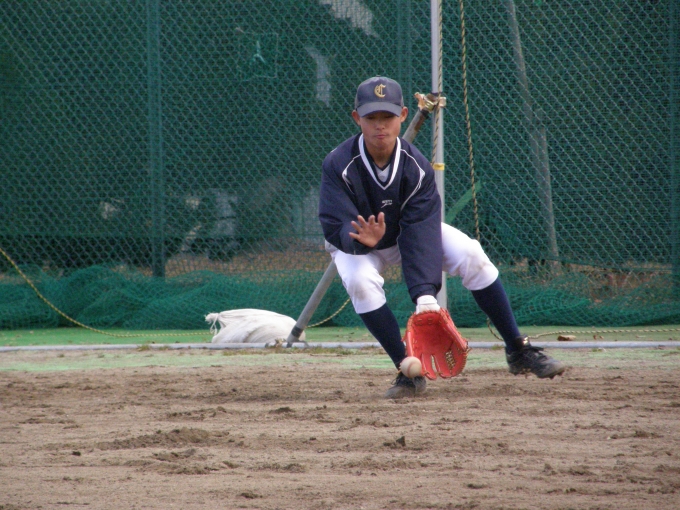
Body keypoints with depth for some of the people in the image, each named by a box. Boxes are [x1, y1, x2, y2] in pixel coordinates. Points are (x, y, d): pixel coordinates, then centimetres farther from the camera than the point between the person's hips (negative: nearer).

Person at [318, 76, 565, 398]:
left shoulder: (416, 167, -23)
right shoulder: (338, 166, -28)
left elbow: (420, 237, -30)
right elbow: (336, 229, -33)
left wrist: (425, 294, -43)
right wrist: (362, 239, -57)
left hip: (407, 233, 2)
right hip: (354, 241, -2)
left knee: (470, 254, -21)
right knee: (360, 280, -35)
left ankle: (518, 350, -10)